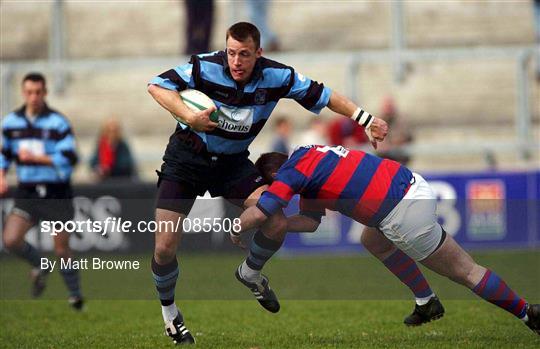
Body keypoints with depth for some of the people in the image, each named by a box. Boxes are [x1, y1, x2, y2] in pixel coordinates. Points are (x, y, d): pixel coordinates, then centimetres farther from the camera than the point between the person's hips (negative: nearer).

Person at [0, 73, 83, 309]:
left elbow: (69, 159, -16)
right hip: (27, 193, 3)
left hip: (56, 194, -3)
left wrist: (36, 158, -21)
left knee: (61, 249, 2)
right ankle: (39, 266, 16)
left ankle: (75, 295, 23)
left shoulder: (58, 123, -10)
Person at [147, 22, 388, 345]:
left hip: (232, 161, 3)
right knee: (165, 247, -12)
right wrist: (188, 116, -36)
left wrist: (366, 119, -10)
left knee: (276, 223, -16)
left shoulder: (276, 76, -16)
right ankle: (168, 311, 19)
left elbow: (323, 95, -6)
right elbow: (157, 86, -21)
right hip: (186, 158, -3)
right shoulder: (206, 67, -25)